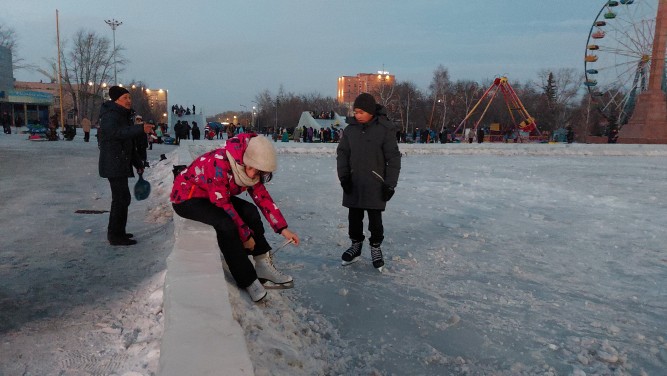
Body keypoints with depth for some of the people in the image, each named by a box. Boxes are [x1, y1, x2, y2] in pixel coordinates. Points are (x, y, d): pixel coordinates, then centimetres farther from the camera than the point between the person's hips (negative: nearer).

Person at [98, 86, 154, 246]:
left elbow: (130, 144, 25)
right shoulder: (110, 116, -12)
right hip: (113, 165, -10)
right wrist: (141, 130, -45)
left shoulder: (124, 116, 20)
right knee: (122, 198, -10)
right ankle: (116, 236, -4)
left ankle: (116, 232, 25)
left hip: (121, 164, 10)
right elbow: (118, 132, -34)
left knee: (121, 198, 15)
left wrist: (138, 164, 25)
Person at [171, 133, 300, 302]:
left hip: (212, 196, 8)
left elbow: (262, 197, -7)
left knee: (249, 212, -11)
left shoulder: (249, 167, -10)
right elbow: (223, 205, -30)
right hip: (186, 197, -8)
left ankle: (263, 265, -4)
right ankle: (248, 281, -18)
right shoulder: (219, 164, -35)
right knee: (226, 225, -30)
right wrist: (245, 235, -22)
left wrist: (283, 228, -13)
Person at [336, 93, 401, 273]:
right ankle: (356, 245, 29)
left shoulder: (385, 129, -9)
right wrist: (343, 176, -3)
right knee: (354, 217, 11)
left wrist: (390, 184, -10)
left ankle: (376, 248, 22)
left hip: (375, 184, -4)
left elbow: (393, 158, -8)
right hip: (353, 183, 4)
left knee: (375, 219, 2)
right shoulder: (350, 129, 3)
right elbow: (342, 153, 8)